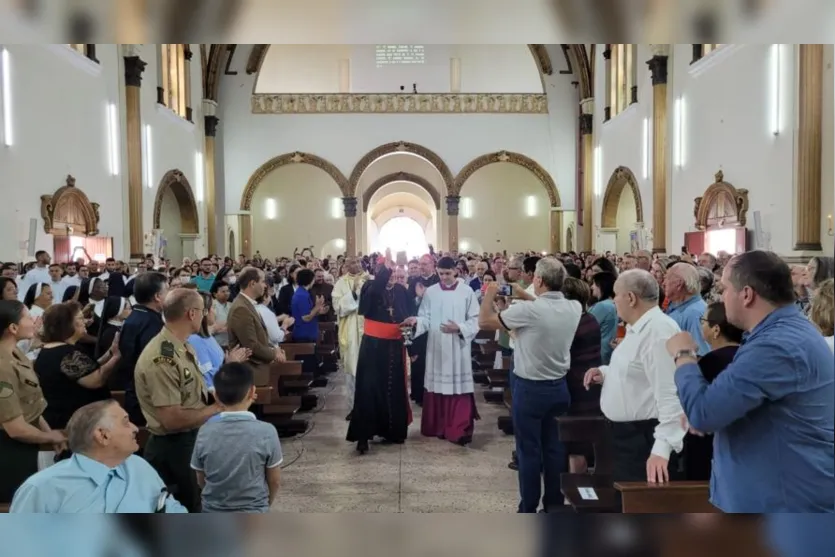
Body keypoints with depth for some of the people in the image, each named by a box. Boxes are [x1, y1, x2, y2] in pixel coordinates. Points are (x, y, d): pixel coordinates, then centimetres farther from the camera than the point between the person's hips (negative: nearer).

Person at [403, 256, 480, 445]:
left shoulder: (467, 292, -1)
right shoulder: (430, 292, 4)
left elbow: (475, 320, -1)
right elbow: (426, 319, 2)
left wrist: (459, 328, -17)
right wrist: (416, 321, -19)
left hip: (458, 348, -2)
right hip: (436, 347, 2)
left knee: (458, 387, -2)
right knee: (437, 387, 7)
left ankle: (459, 430, 4)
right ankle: (437, 427, 20)